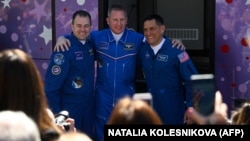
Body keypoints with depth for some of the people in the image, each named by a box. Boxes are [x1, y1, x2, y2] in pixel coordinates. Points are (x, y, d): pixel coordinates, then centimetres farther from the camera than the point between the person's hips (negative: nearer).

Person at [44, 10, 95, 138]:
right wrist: (56, 111, -17)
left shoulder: (90, 45, 3)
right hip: (70, 105, -6)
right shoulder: (64, 48, -17)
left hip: (89, 103, 6)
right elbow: (52, 83, -17)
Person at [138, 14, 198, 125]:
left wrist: (190, 107, -16)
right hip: (151, 109, 5)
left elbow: (192, 80, -15)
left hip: (173, 111, -4)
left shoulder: (175, 51, -16)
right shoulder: (143, 50, -2)